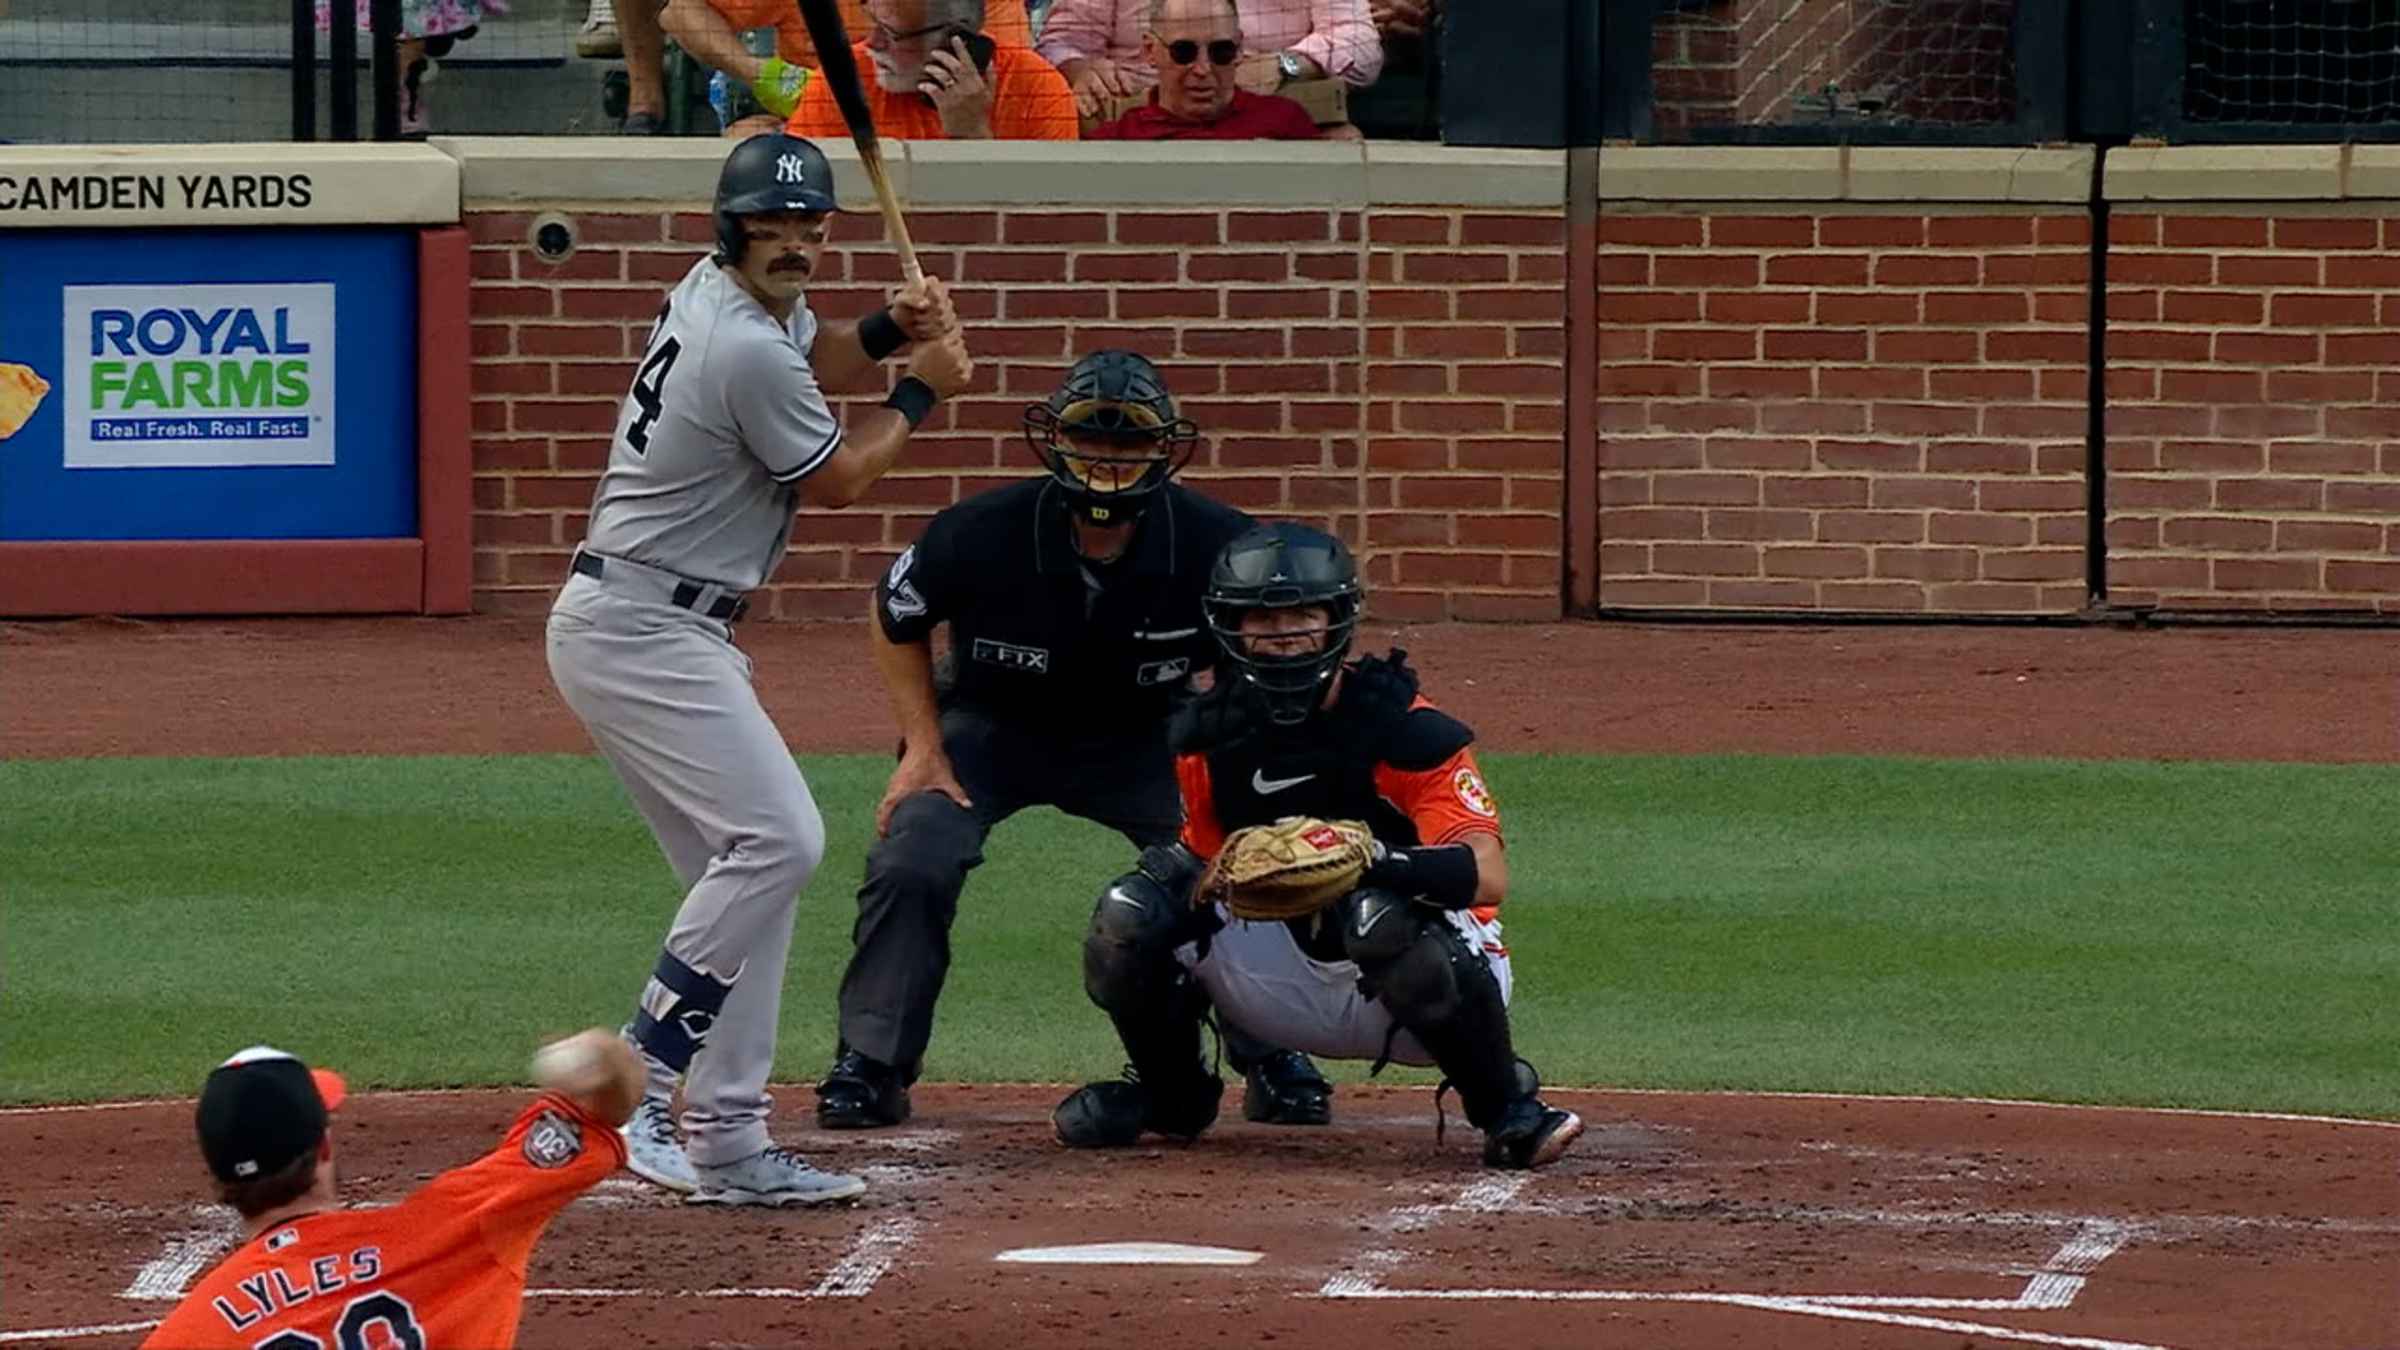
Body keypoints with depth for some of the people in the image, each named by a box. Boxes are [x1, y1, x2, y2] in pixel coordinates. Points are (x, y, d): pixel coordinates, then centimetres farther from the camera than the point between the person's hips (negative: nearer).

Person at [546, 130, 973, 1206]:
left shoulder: (719, 291, 10)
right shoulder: (744, 349, -20)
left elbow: (807, 359, 31)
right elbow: (838, 479, -7)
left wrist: (887, 331, 10)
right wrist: (923, 390, 8)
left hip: (629, 624, 11)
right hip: (642, 631, -11)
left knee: (748, 869, 8)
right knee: (775, 837, -20)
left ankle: (724, 1141, 6)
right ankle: (630, 1087, -19)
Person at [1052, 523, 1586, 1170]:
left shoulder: (1402, 729, -18)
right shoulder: (1210, 736, -2)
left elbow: (1488, 874, -30)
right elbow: (1208, 859, 12)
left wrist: (1384, 863, -48)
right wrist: (1178, 876, -13)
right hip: (1295, 983, 5)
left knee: (1384, 918, -40)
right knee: (1131, 913, -13)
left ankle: (1505, 1108, -17)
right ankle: (1171, 1093, 15)